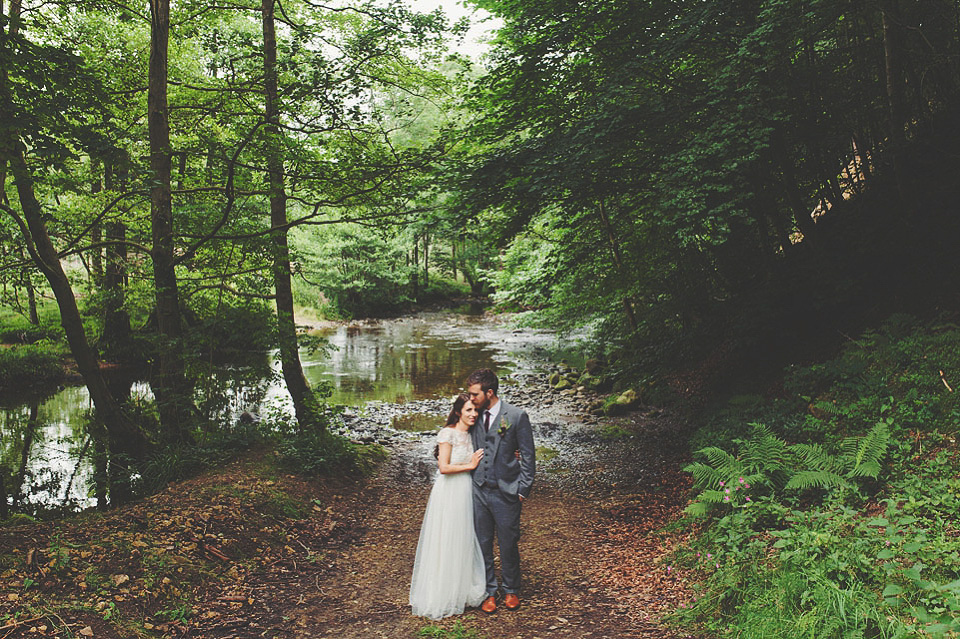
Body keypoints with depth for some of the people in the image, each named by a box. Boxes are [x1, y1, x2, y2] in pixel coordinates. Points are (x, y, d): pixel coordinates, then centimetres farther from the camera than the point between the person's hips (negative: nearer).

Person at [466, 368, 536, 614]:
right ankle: (488, 592, 26)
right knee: (482, 544, 10)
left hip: (505, 492, -4)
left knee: (508, 545, 8)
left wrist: (523, 490, -7)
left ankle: (511, 590, 29)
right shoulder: (476, 416, 4)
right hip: (479, 490, 4)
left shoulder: (517, 416, -8)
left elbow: (528, 455, -5)